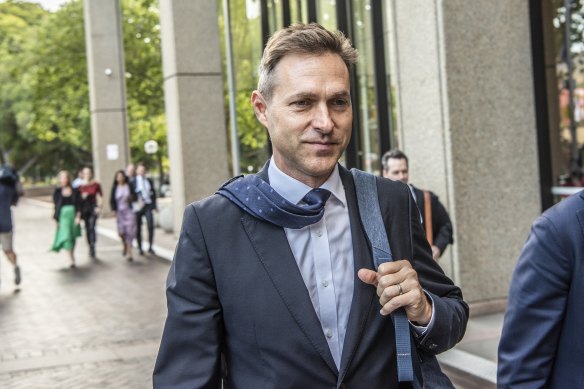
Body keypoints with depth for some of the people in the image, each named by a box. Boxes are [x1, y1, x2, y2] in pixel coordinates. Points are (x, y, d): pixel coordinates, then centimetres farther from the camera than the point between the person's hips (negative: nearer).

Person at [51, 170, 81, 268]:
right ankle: (72, 260, -16)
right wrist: (57, 219, -1)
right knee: (66, 236, -12)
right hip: (63, 216, -2)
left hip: (73, 215, 2)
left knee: (73, 237, 10)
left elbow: (79, 205, 1)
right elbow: (56, 206, 3)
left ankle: (72, 256, 27)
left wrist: (78, 216, -9)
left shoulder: (75, 191, 2)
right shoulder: (57, 192, 1)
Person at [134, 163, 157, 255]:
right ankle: (140, 248, 13)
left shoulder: (149, 181, 14)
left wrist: (154, 205, 7)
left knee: (150, 225, -10)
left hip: (148, 206, 2)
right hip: (138, 206, -2)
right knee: (138, 228, 3)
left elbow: (153, 193, 15)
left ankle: (150, 247, 0)